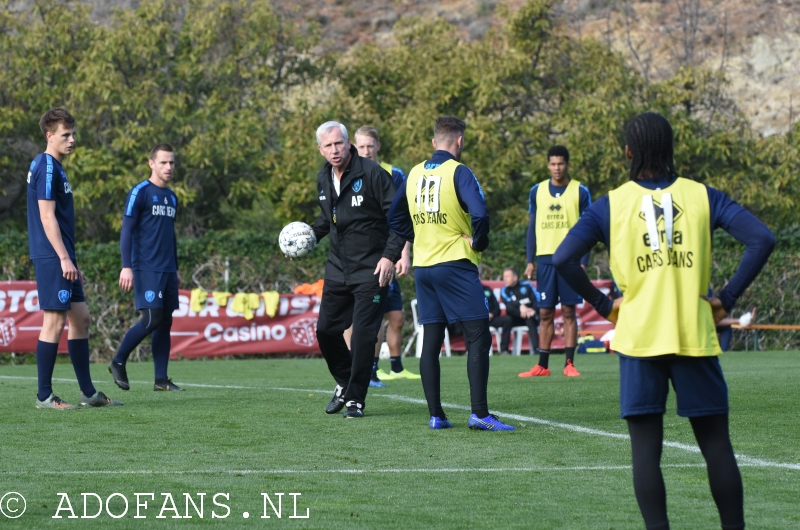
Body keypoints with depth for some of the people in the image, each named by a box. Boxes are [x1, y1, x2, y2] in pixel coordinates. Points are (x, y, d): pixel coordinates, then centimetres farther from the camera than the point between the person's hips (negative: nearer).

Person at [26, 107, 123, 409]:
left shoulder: (55, 168, 19)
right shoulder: (46, 168, -12)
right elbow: (47, 217, -18)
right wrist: (64, 259, -20)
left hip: (61, 259, 10)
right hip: (51, 259, -10)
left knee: (81, 318, 11)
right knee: (54, 322, -8)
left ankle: (88, 393, 16)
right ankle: (44, 396, -3)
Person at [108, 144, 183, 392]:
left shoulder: (171, 197, 17)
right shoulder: (139, 193, -5)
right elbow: (126, 231, -8)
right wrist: (126, 266, -15)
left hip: (167, 270, 7)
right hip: (146, 268, -7)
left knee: (165, 320, 3)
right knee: (152, 318, -14)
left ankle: (161, 379, 5)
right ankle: (118, 362, 2)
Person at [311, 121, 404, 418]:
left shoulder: (371, 173, -15)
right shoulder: (323, 179, 7)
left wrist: (390, 255, -19)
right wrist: (311, 234, 7)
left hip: (371, 270, -6)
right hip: (337, 268, 6)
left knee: (363, 335, -8)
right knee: (326, 330, 6)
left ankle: (355, 400, 3)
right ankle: (344, 383, 29)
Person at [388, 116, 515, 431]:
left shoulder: (414, 174, 10)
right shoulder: (458, 172, -10)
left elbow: (395, 218, 19)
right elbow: (479, 214, -23)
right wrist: (479, 242, -7)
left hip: (423, 267, 7)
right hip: (455, 265, -6)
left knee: (431, 341, 8)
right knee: (478, 338, -4)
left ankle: (435, 415, 7)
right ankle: (479, 413, -11)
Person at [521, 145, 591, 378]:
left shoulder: (580, 192, 0)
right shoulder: (537, 191, 9)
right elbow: (532, 227, 12)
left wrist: (583, 262, -7)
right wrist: (530, 260, 6)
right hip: (544, 258, 3)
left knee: (568, 311, -1)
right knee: (545, 313, 4)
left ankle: (569, 363, 2)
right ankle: (542, 365, 8)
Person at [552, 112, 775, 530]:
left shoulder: (611, 205, 2)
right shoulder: (703, 197, 3)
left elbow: (563, 259, -7)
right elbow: (761, 240, -7)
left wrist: (602, 303, 3)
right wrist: (727, 298, -1)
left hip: (639, 338, 0)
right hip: (695, 335, 1)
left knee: (646, 447, 2)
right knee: (716, 444, 8)